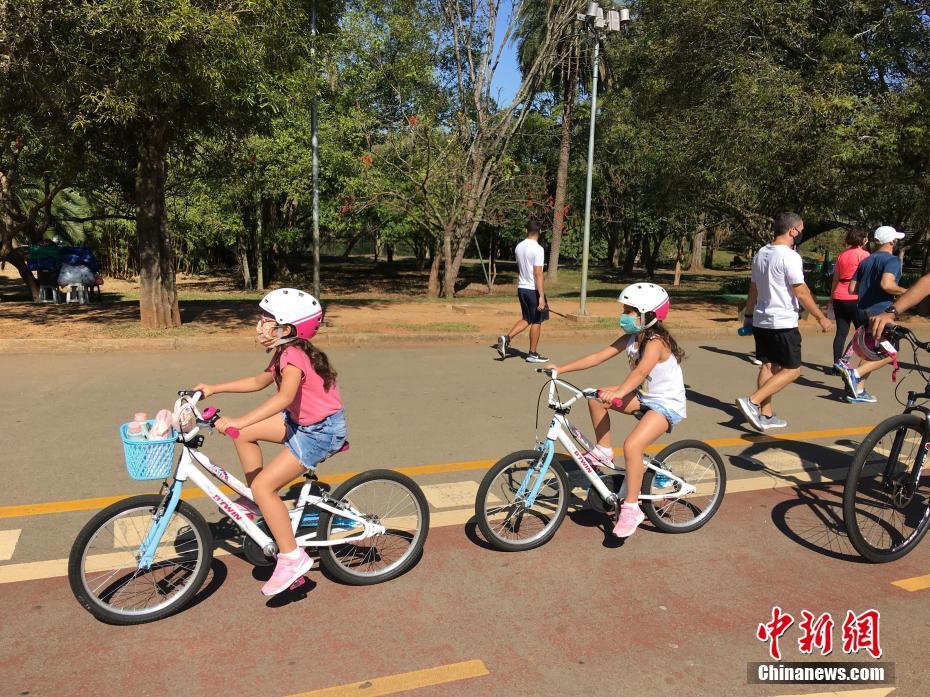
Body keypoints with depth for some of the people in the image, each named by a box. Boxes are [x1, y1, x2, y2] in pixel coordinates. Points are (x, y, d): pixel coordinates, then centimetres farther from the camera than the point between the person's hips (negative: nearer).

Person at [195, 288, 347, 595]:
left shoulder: (293, 355, -25)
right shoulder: (286, 353, 6)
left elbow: (285, 396, -42)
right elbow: (258, 382, 19)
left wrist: (238, 422, -49)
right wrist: (214, 389, 15)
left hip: (321, 431, -10)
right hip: (303, 421, 10)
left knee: (263, 485, -14)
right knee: (245, 433, 8)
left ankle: (292, 558, -3)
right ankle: (256, 502, 21)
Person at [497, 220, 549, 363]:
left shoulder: (519, 247, 6)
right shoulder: (538, 249, -16)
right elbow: (538, 274, -21)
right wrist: (541, 296, -21)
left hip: (521, 288, 7)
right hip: (534, 290, -7)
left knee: (526, 319, 18)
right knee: (537, 322, 6)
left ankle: (506, 338, 1)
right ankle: (532, 354, 13)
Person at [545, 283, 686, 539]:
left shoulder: (656, 342, -24)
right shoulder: (631, 338, 1)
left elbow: (642, 370, -43)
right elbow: (598, 357, -3)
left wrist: (619, 392, -62)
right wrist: (561, 369, -10)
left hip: (667, 405, -8)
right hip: (644, 396, 8)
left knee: (632, 446, -28)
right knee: (596, 397, -9)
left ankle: (631, 509, -14)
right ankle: (603, 451, 6)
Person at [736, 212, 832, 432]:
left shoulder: (760, 254, 10)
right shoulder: (790, 256, -15)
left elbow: (753, 289, 17)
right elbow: (801, 292, -15)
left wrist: (749, 314, 25)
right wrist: (821, 317, -6)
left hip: (761, 321, 9)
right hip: (783, 323, -8)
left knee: (768, 366, 12)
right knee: (792, 370, -1)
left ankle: (766, 415, 15)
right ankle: (752, 402, -12)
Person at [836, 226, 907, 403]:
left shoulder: (866, 261, 13)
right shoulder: (892, 260, -10)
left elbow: (852, 288, 11)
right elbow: (887, 284, -27)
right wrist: (904, 292, -11)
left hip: (864, 311, 8)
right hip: (880, 311, -8)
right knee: (888, 354, 1)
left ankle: (858, 391, 14)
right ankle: (855, 373, -15)